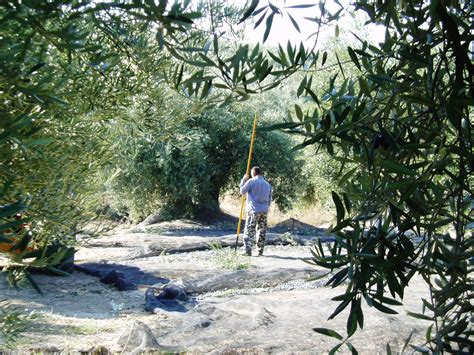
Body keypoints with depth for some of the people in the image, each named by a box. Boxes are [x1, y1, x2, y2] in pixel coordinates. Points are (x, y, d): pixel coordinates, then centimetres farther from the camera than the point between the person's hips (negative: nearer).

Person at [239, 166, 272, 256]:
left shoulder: (251, 181, -6)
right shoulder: (267, 184, 12)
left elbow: (242, 192, 3)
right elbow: (269, 199, 15)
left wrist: (243, 180, 12)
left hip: (254, 210, -5)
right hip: (264, 211, 5)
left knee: (249, 231, -3)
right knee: (262, 231, 12)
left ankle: (248, 250, -9)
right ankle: (260, 250, 15)